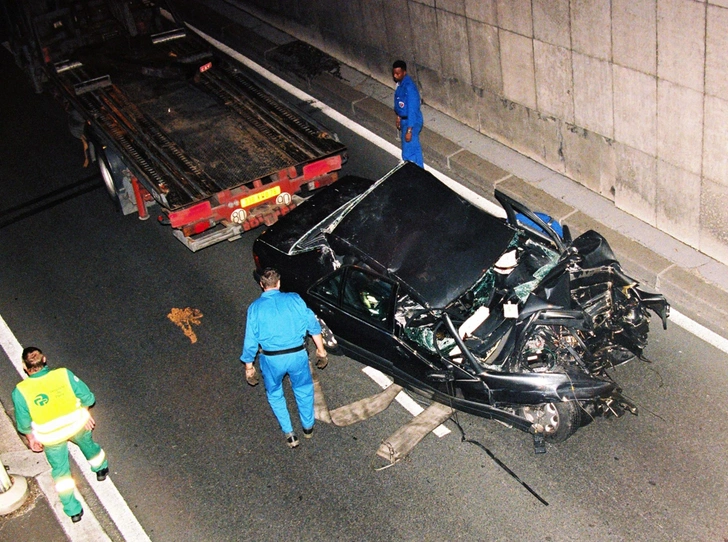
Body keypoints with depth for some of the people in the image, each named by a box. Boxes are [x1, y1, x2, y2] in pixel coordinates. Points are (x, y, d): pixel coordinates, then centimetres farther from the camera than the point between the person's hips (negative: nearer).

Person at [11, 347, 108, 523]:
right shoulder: (64, 375, -23)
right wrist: (86, 415, 9)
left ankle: (73, 510, 34)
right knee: (87, 443, 35)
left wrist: (31, 438, 8)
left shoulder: (20, 391, -25)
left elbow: (23, 424, -12)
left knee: (60, 470, 22)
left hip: (51, 437, -1)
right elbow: (87, 398, -11)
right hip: (77, 425, 1)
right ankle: (101, 469, 62)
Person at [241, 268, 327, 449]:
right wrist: (321, 350, 12)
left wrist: (249, 365, 8)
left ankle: (289, 434, 26)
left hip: (271, 359, -1)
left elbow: (250, 340, -4)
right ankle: (308, 427, 40)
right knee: (304, 390, 27)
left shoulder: (255, 307, -6)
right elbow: (313, 324, 0)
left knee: (275, 395, 24)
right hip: (297, 355, 1)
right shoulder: (294, 299, -4)